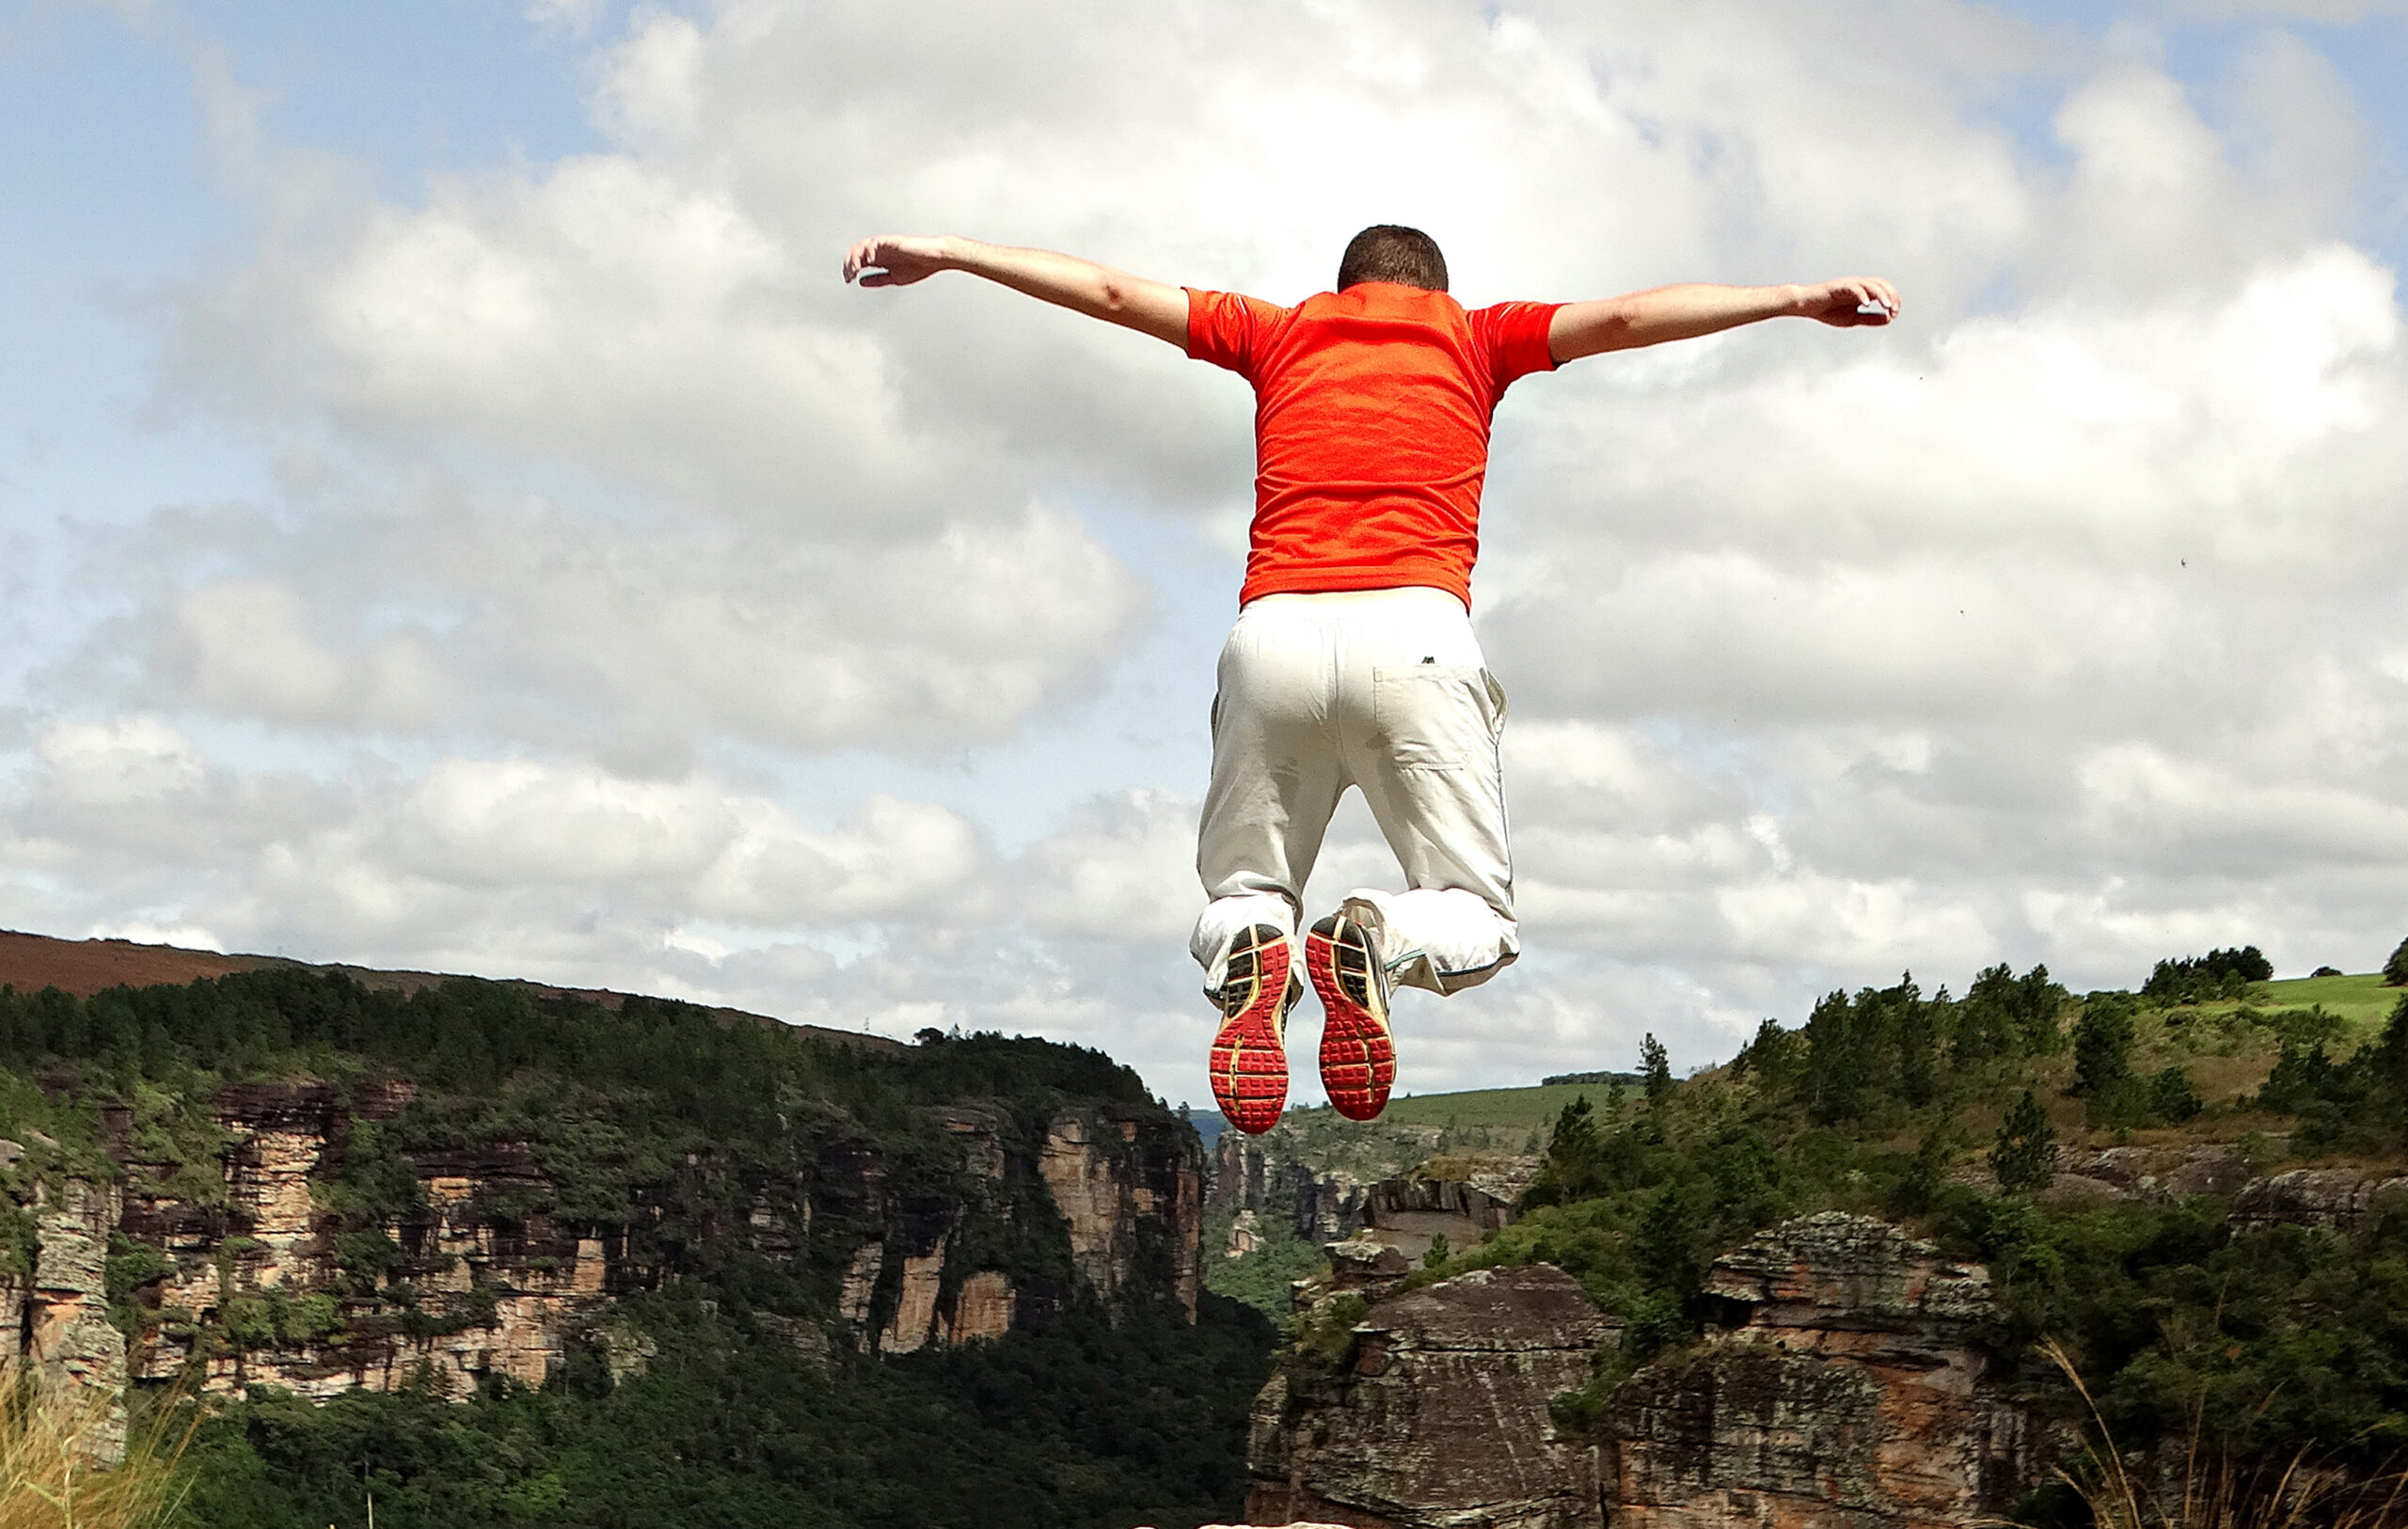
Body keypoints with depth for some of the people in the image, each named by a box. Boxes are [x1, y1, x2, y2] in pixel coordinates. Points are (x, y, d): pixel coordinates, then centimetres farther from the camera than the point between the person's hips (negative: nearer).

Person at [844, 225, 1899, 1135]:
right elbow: (1627, 317, 11)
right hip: (1415, 633, -1)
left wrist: (949, 252, 31)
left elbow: (1111, 291, 25)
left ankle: (1247, 950, -19)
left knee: (1241, 894, 19)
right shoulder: (1474, 338, 22)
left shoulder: (1280, 333, 24)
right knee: (1478, 921, 11)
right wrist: (1798, 299, 11)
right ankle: (1379, 940, -26)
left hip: (1273, 633, 2)